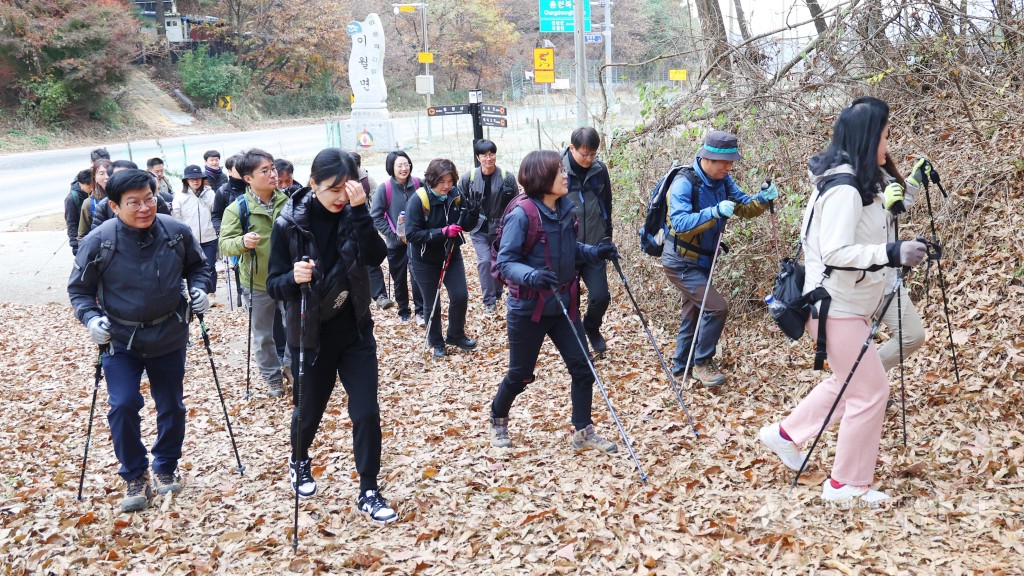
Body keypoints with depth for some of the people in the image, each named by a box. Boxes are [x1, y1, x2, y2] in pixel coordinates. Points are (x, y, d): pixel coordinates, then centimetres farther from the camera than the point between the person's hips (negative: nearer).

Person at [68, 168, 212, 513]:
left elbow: (197, 266, 8)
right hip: (120, 341, -2)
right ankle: (135, 477, 11)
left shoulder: (177, 232, -12)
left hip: (170, 337, 2)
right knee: (123, 406, -11)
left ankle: (166, 468, 36)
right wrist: (91, 317, -21)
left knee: (171, 407, 12)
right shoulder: (98, 242, -17)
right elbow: (79, 289, -4)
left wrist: (199, 288, -11)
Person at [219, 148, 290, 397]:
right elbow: (225, 244, -15)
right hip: (257, 284, -2)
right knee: (263, 335, 11)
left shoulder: (287, 202, -2)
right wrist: (242, 241, -33)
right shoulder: (236, 208, -11)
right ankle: (272, 377, 28)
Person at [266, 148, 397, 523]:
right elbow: (275, 286, -10)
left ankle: (369, 493, 12)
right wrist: (293, 278, -32)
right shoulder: (289, 224, -13)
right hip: (311, 337, -2)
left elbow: (376, 257, -22)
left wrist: (360, 211, -31)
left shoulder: (352, 215, -6)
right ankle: (299, 462, 46)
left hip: (355, 332, 2)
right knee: (309, 412, 15)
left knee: (366, 412, -2)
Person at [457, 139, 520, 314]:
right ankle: (489, 300, -4)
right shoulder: (468, 178, -10)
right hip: (479, 229, -1)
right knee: (484, 260, -14)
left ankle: (497, 293, 36)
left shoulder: (507, 177, -11)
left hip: (501, 228, 1)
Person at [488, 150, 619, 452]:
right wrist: (531, 275, -39)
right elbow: (505, 262, -21)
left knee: (583, 368, 2)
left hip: (564, 305, 6)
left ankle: (583, 432, 16)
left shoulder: (566, 209, 0)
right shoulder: (521, 214, -20)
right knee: (520, 374, 10)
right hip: (528, 309, -6)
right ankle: (497, 420, 37)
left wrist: (594, 252, -2)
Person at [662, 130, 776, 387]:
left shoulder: (722, 180, -1)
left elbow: (743, 207, 2)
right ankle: (702, 363, -2)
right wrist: (714, 212, -45)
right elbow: (679, 222, -35)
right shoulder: (684, 183, -24)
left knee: (693, 313, 18)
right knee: (717, 307, -18)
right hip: (681, 263, -8)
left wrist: (763, 199, -18)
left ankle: (681, 367, 33)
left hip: (702, 261, 9)